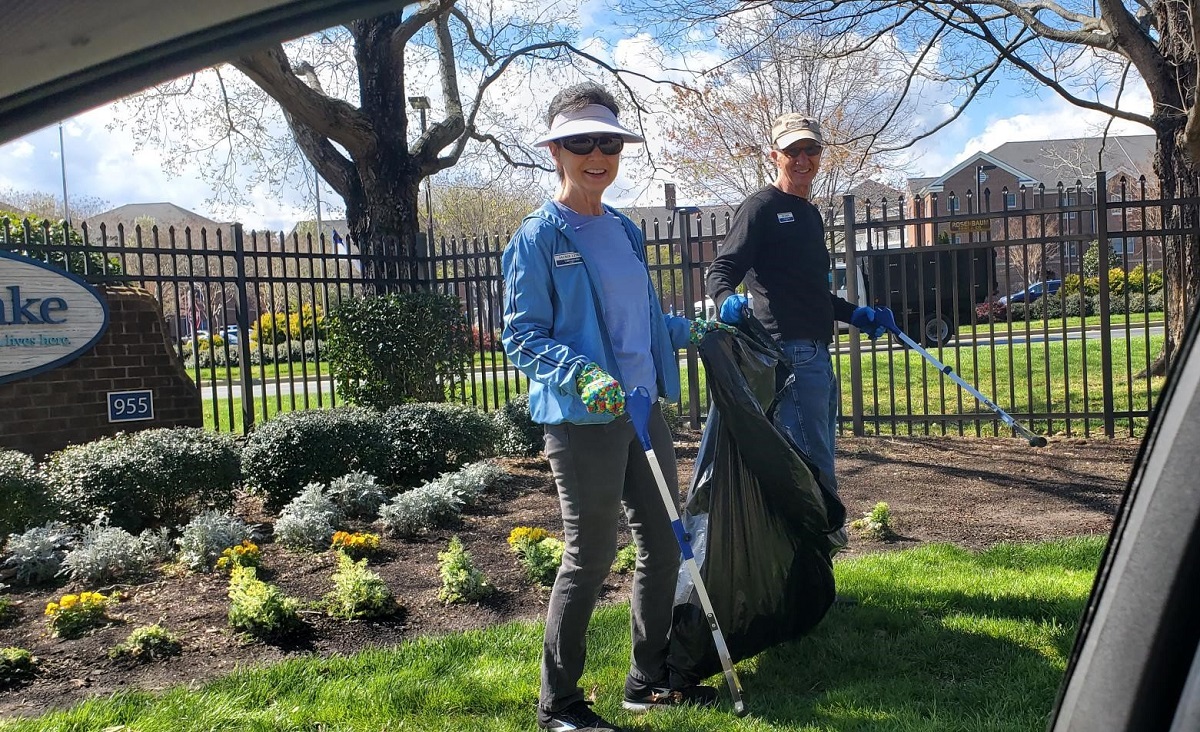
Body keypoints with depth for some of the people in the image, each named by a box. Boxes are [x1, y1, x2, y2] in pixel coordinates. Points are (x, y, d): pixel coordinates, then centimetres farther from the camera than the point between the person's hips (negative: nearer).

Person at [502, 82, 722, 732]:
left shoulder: (625, 232, 13)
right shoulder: (538, 237, -9)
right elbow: (521, 336, -13)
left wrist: (692, 329, 17)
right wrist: (582, 375, -27)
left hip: (643, 410, 8)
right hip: (580, 419, -8)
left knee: (663, 543, 13)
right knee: (590, 556, 0)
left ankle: (649, 680, 32)